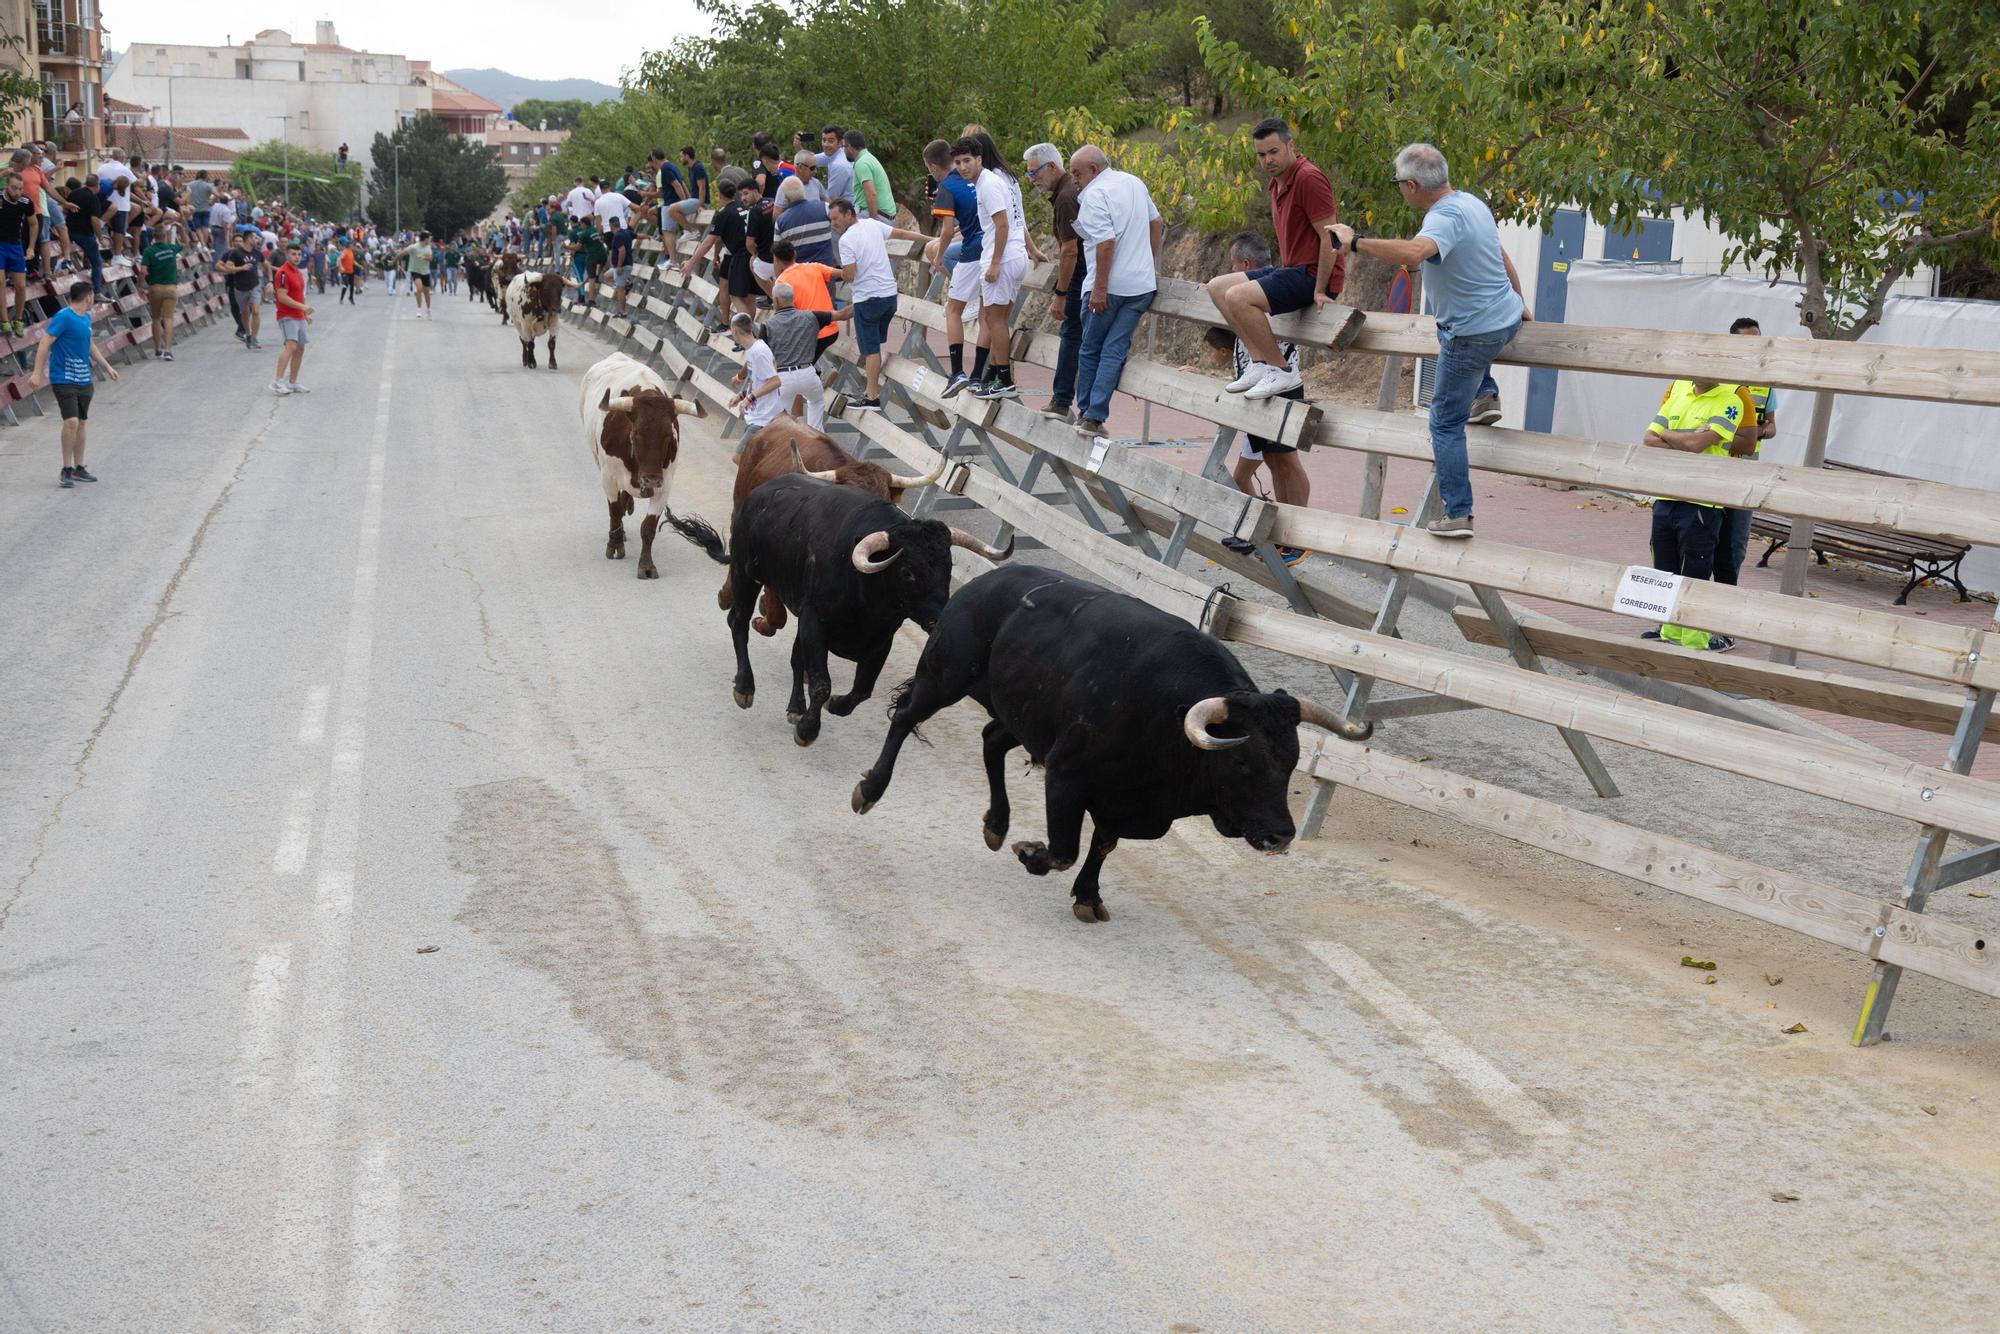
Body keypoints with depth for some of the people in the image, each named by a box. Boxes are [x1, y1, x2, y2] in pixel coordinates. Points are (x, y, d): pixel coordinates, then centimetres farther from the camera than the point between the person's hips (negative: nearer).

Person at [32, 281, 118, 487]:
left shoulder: (86, 318, 11)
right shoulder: (63, 317, -14)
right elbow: (44, 343, -18)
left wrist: (107, 366, 26)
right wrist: (37, 373, -23)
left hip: (83, 380, 8)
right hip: (64, 379, -8)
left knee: (81, 423, 11)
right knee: (71, 422, -15)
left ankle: (78, 468, 21)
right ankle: (66, 470, -5)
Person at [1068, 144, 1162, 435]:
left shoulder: (1095, 195, -13)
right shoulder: (1135, 183, 13)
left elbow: (1106, 242, -21)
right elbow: (1156, 223, 22)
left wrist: (1100, 289, -19)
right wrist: (1151, 266, 28)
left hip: (1108, 288, -6)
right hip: (1142, 284, 7)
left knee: (1090, 350, 10)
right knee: (1115, 351, 3)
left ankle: (1086, 414, 16)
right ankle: (1095, 418, -2)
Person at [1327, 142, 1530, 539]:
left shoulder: (1445, 219, -26)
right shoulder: (1473, 203, 4)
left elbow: (1412, 252, -47)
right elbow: (1502, 257, 17)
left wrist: (1354, 241, -36)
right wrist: (1519, 303, 29)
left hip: (1474, 335, -9)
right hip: (1507, 318, 9)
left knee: (1446, 422, 4)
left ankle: (1458, 515, 4)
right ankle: (1486, 395, 28)